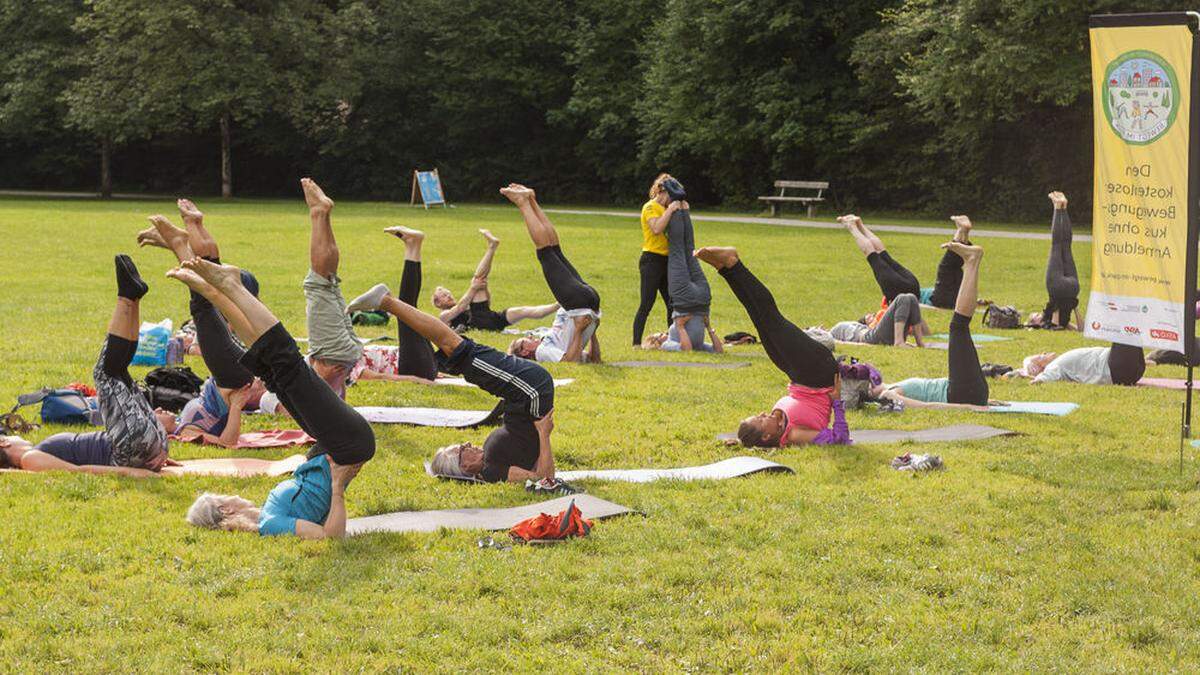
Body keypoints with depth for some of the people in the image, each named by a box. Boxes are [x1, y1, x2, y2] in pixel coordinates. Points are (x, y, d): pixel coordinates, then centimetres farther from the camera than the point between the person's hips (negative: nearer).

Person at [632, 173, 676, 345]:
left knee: (672, 303, 10)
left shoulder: (663, 208, 18)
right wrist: (670, 210, -23)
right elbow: (657, 229, -26)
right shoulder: (650, 207, -8)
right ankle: (636, 343, -9)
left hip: (665, 260, 9)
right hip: (652, 259, -9)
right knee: (646, 304, -10)